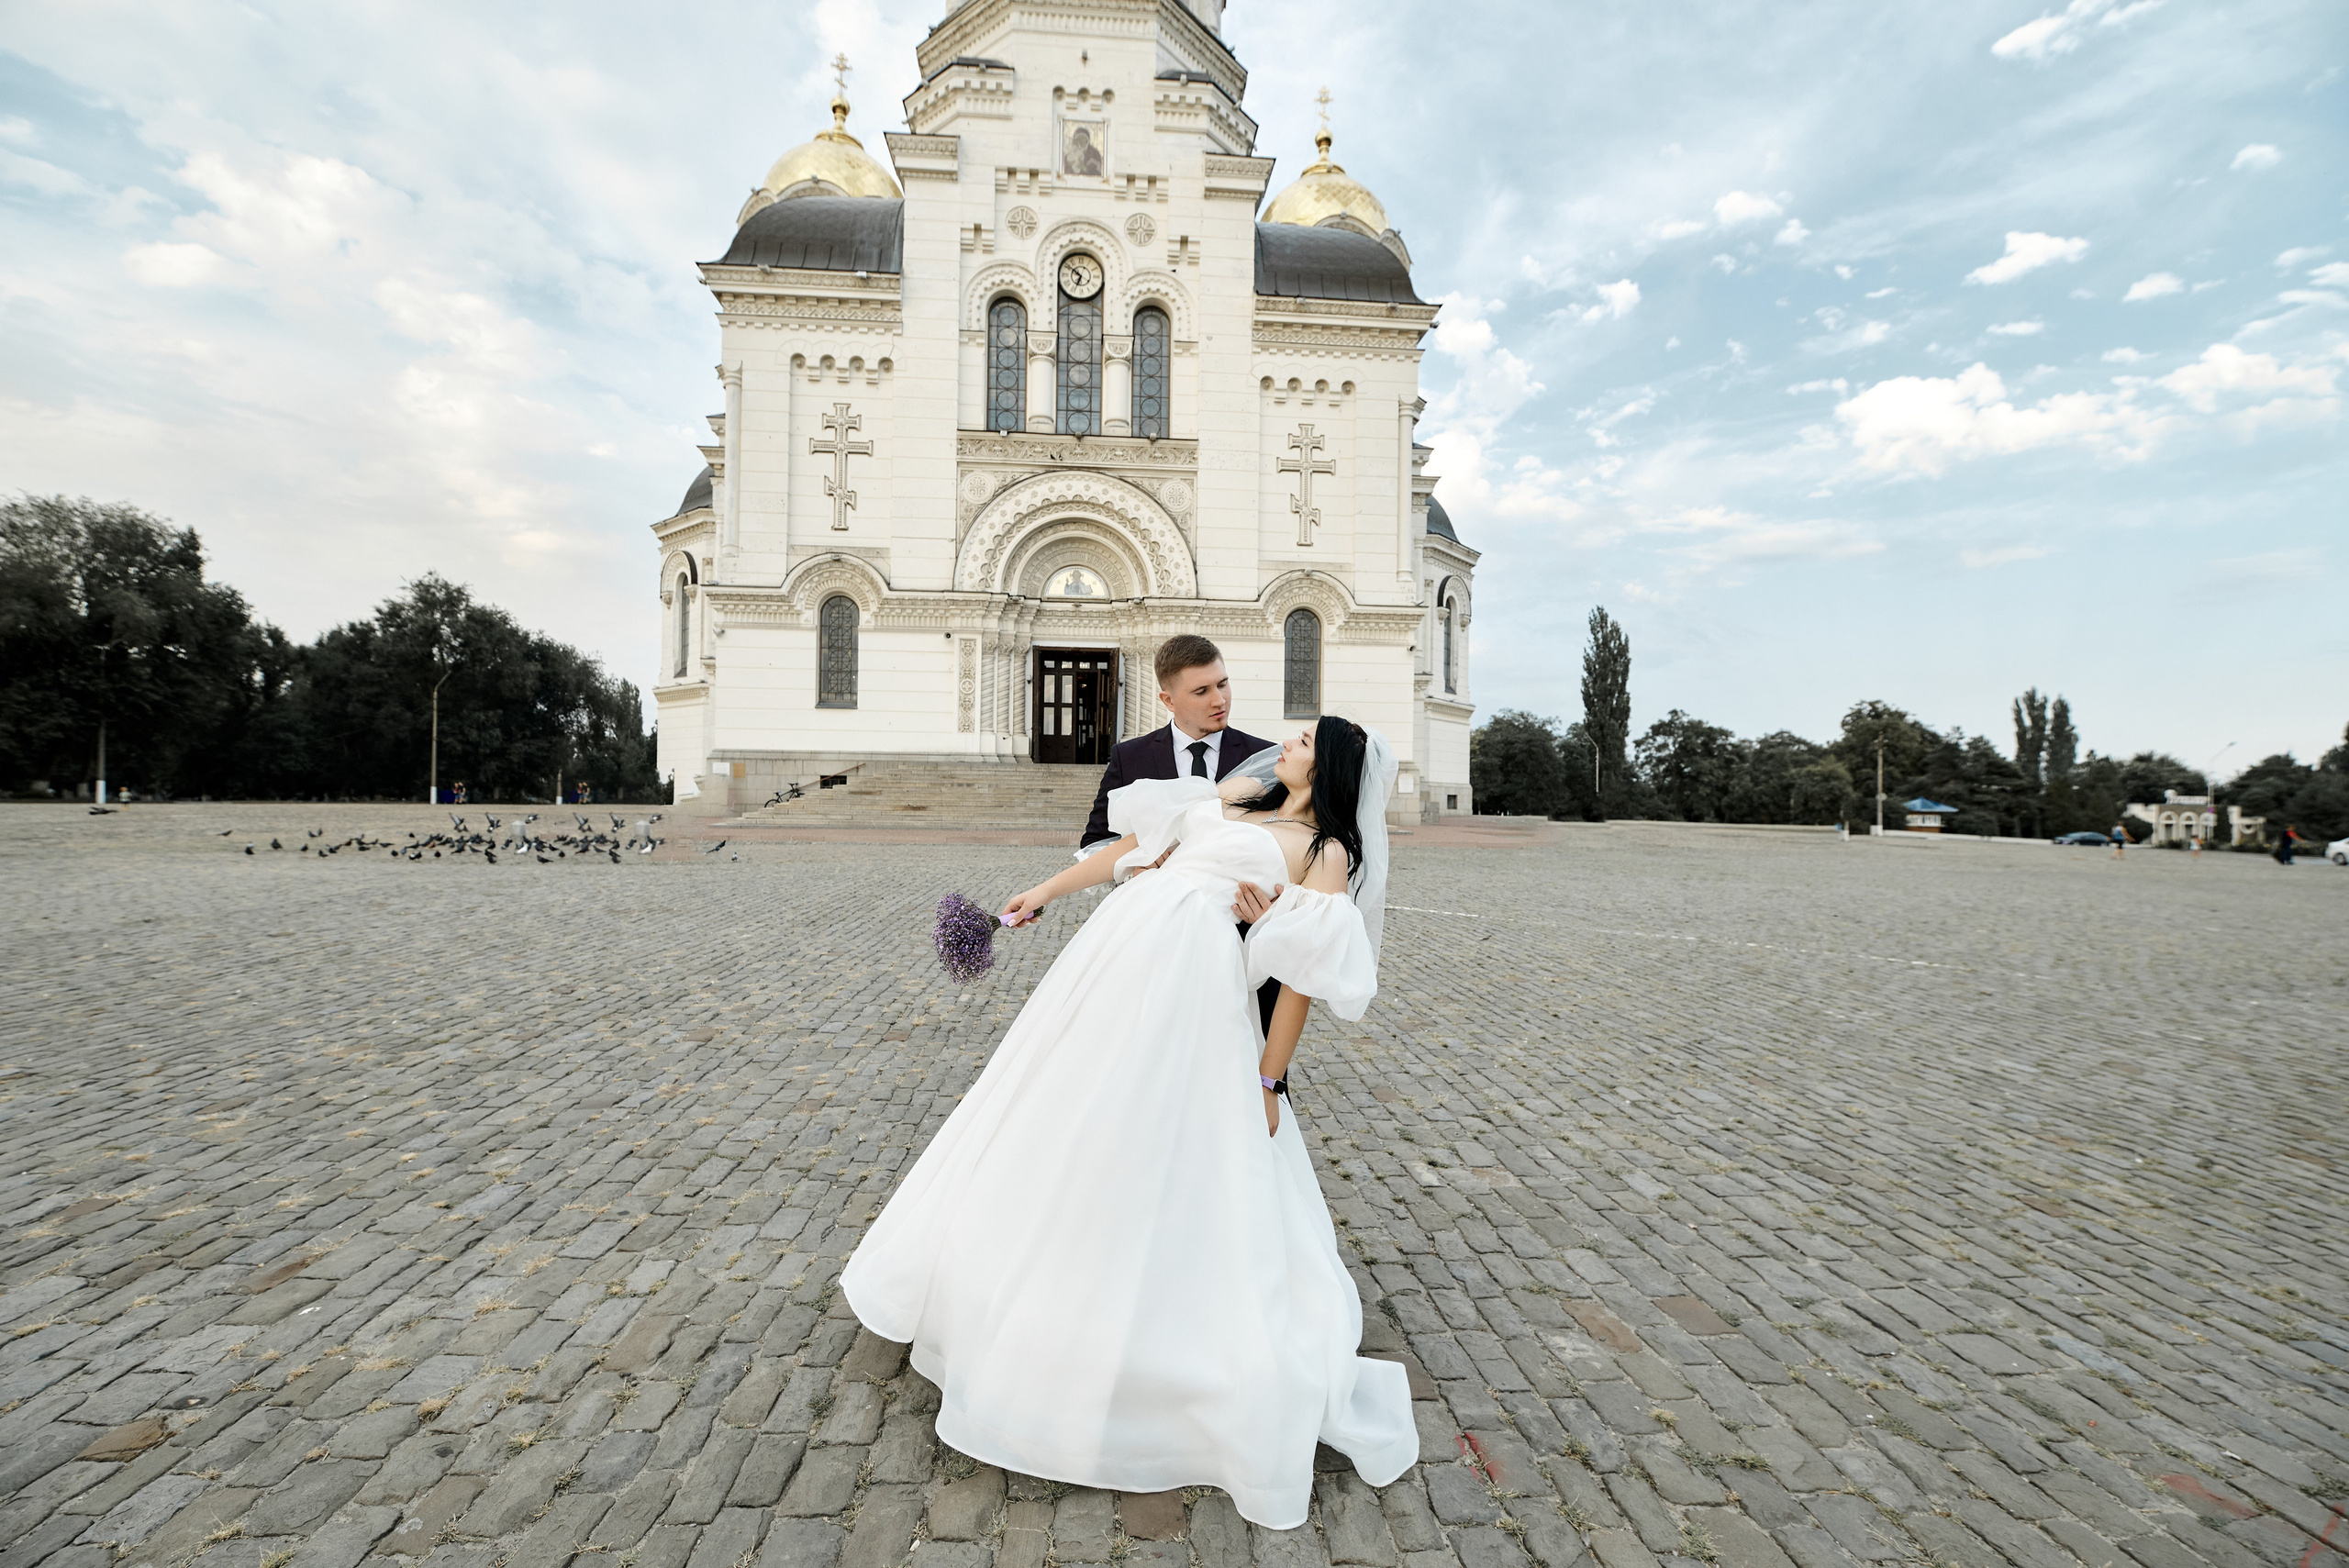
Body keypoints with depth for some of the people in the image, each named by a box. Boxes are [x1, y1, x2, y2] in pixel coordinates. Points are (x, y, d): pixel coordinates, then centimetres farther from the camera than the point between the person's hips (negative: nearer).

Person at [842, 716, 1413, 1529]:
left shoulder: (1328, 852, -1)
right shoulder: (1240, 791, 16)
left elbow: (1304, 972, -5)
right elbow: (1138, 839, 19)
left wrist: (1268, 1080, -7)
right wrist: (1051, 888, 20)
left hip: (1191, 980, -6)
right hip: (1115, 947, 7)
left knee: (1166, 1157, -2)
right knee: (1058, 1126, 16)